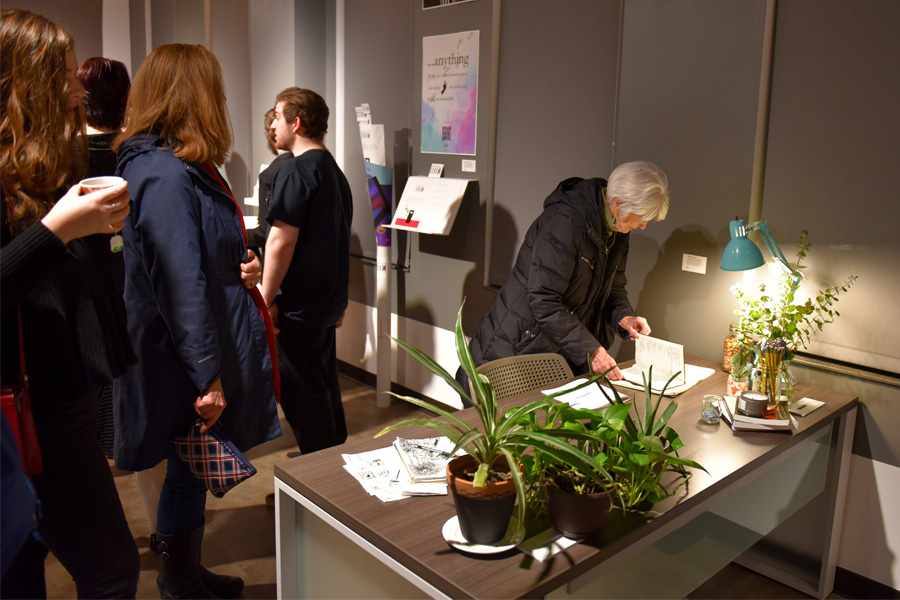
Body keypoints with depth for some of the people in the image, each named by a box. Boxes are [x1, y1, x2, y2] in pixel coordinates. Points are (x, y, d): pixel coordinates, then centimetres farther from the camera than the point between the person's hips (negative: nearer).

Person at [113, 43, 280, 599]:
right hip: (189, 364, -10)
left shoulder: (181, 167, 12)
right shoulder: (164, 175, -20)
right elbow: (181, 286, -24)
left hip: (218, 349, 10)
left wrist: (240, 266, 3)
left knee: (194, 470, 20)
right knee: (190, 468, 7)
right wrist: (207, 376, -22)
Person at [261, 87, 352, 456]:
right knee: (324, 384, 20)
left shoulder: (297, 171, -16)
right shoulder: (334, 170, 14)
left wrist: (265, 299, -14)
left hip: (297, 307, -10)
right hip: (328, 302, 10)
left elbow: (281, 241, -22)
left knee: (301, 394, 1)